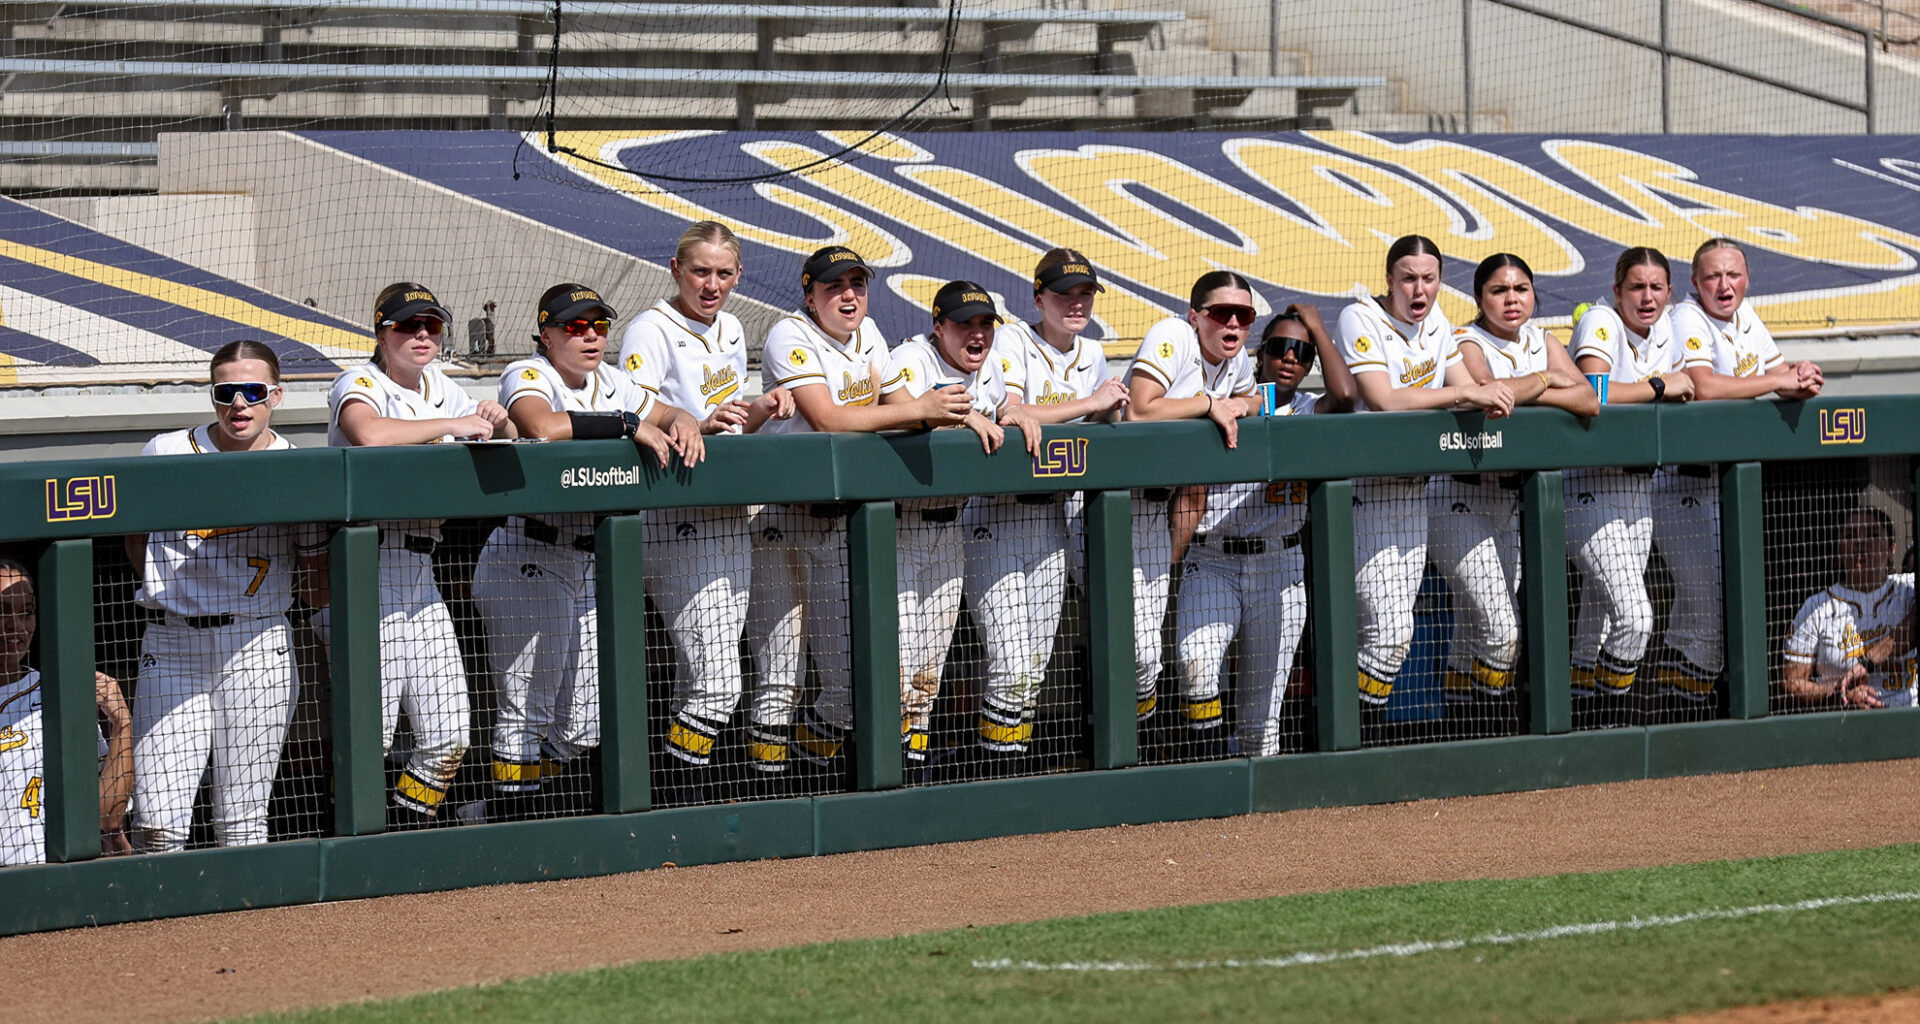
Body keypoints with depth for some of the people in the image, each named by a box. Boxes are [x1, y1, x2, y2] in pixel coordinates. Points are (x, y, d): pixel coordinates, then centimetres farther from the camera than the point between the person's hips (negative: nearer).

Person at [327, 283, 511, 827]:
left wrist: (499, 421, -2)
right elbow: (369, 433, -31)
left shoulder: (440, 387, 15)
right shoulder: (359, 384, -7)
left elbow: (504, 445, 21)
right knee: (371, 733, -9)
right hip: (368, 569, -7)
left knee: (448, 735, 5)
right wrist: (454, 424, -24)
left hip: (420, 572, 7)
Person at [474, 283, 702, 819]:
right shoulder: (526, 376, -9)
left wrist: (682, 425, -5)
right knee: (528, 713, -4)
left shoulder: (610, 383, 13)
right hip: (528, 560, -8)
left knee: (582, 725, 11)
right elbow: (543, 426, -30)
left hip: (587, 562, 8)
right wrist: (629, 425, -26)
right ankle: (509, 818, 4)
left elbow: (669, 414, 19)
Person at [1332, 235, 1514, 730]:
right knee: (1390, 631, -14)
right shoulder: (1361, 320, -13)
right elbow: (1383, 400, -24)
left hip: (1413, 490, 7)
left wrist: (1491, 398, -17)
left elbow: (1463, 388, 7)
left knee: (1392, 628, 8)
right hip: (1367, 489, -7)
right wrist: (1467, 395, -26)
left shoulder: (1435, 321, 9)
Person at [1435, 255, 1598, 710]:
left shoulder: (1542, 342, 9)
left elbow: (1588, 402, -4)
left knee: (1475, 630, 11)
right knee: (1500, 629, -15)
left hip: (1510, 498, 7)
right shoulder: (1467, 343, -10)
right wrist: (1543, 380, -14)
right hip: (1458, 496, -7)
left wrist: (1522, 392, -17)